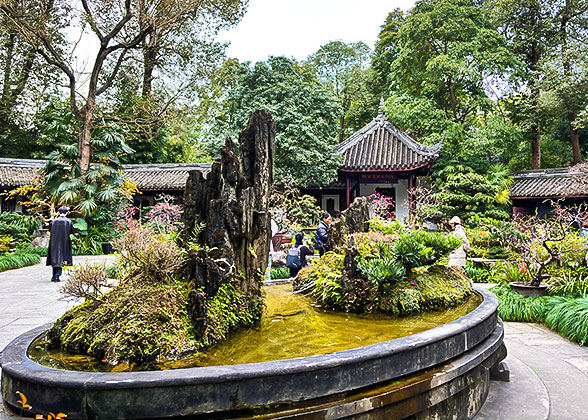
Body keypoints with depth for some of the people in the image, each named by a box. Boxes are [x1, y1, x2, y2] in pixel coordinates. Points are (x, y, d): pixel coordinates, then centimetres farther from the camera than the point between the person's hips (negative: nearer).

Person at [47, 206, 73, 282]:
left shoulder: (54, 221, -4)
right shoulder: (68, 221, -7)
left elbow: (50, 230, 4)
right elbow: (71, 232, 2)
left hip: (54, 243, 2)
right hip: (64, 243, -2)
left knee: (55, 258, 14)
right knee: (61, 258, 4)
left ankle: (54, 276, 19)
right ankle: (56, 276, -5)